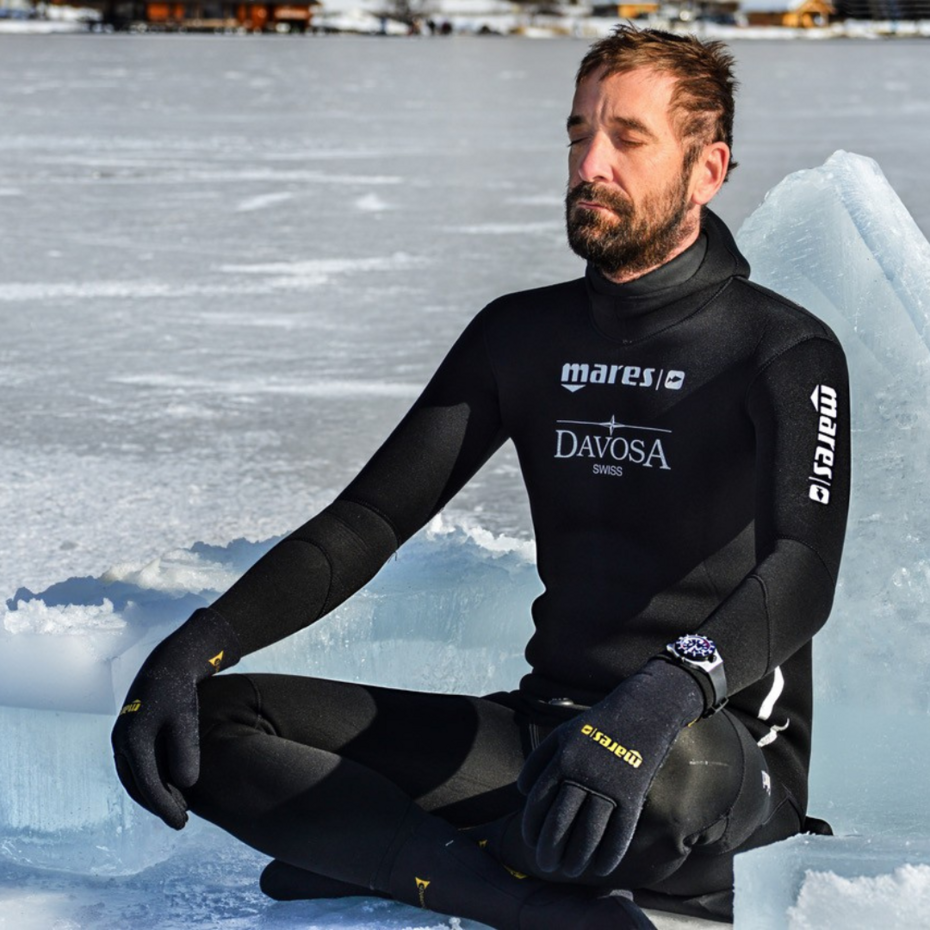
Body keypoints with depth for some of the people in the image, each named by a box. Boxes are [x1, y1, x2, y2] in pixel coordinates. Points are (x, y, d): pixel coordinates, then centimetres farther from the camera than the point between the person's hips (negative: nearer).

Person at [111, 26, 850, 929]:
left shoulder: (789, 352, -6)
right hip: (548, 724, 6)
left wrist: (660, 697, -45)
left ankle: (369, 850, -15)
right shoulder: (521, 335, 12)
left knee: (662, 769, -44)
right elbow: (372, 516, 8)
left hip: (730, 753, -6)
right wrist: (196, 645, -9)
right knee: (205, 720, -10)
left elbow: (804, 569, -24)